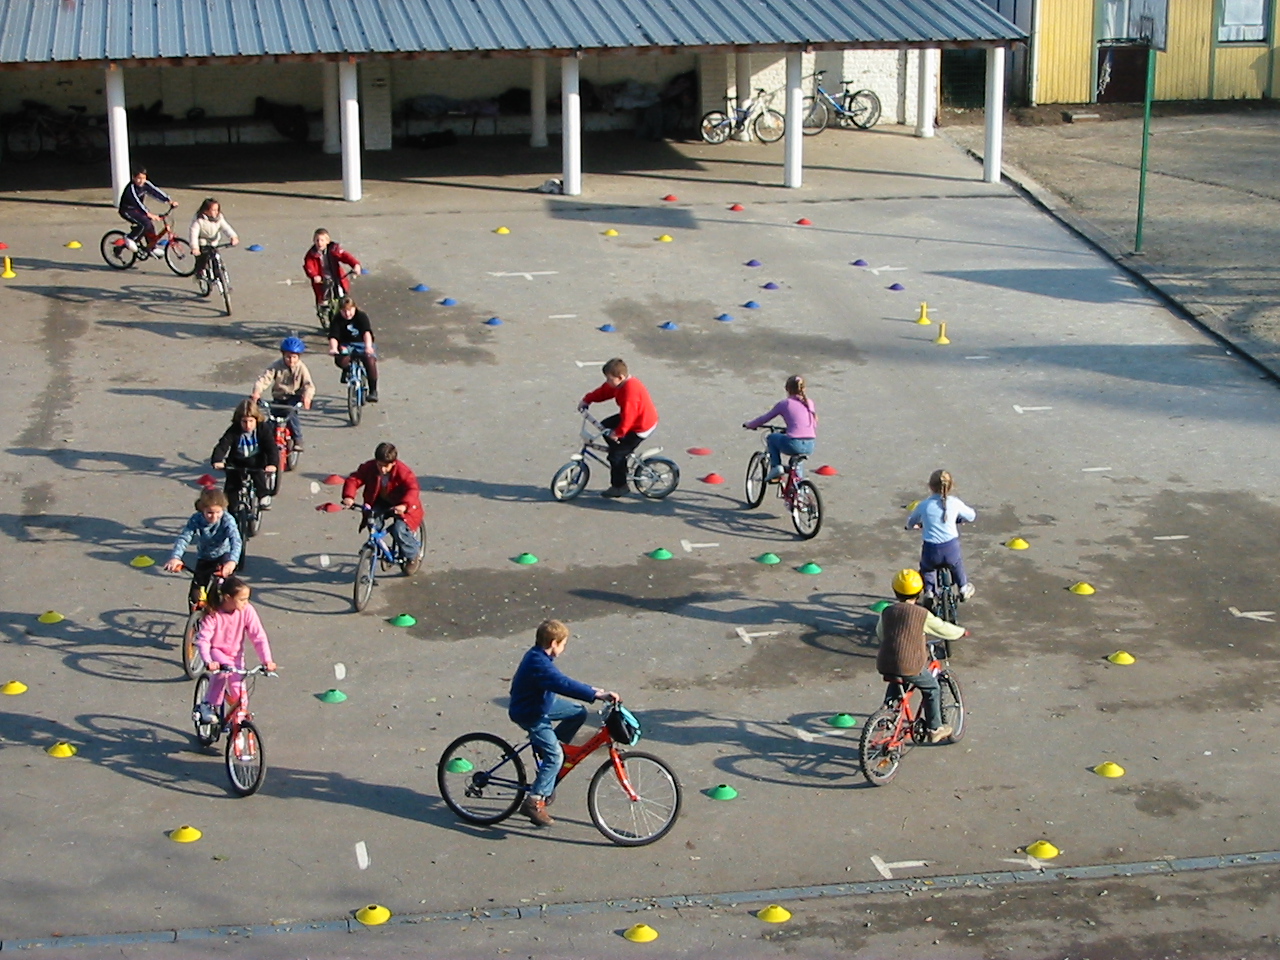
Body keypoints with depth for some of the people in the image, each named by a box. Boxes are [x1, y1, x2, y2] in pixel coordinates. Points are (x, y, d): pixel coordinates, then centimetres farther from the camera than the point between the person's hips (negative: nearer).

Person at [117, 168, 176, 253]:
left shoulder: (146, 184, -8)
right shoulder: (131, 188, -29)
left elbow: (156, 191, -15)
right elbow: (137, 202, -39)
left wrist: (169, 201, -28)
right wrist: (149, 214, -50)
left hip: (138, 209, 7)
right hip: (127, 210, -7)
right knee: (145, 223, -25)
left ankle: (151, 248, 9)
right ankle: (130, 238, -9)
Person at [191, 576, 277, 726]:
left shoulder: (247, 611, -18)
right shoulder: (213, 614, -24)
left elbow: (259, 636, -17)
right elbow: (203, 639, -29)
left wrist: (267, 660, -28)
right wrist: (208, 661, -45)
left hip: (235, 655, 3)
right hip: (216, 651, -3)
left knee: (238, 690, -8)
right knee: (222, 671, -35)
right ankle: (208, 705, -17)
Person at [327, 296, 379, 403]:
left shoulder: (362, 316, -13)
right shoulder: (337, 319, -9)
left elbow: (367, 332, -28)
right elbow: (333, 337, -20)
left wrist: (368, 347, -47)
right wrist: (333, 348, -42)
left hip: (362, 343, -1)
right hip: (346, 345, 1)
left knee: (370, 359, -32)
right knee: (340, 360, -34)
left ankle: (373, 391, -18)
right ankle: (347, 370, 8)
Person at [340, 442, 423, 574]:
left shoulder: (402, 471, -27)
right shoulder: (369, 467, -16)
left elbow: (412, 489, -40)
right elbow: (353, 479, -21)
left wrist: (404, 505, -60)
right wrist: (349, 496, -42)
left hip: (400, 506, -4)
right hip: (381, 503, 4)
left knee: (399, 530, -26)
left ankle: (414, 554, 5)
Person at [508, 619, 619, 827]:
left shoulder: (539, 656, 2)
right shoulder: (539, 664, -31)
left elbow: (560, 682, 16)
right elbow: (564, 685, -41)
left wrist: (590, 690, 14)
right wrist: (597, 695, -46)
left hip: (543, 702, 10)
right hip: (530, 715, -10)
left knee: (578, 712, 12)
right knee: (555, 756, -14)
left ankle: (546, 748, 19)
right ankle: (534, 802, -9)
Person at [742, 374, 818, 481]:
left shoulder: (784, 404, 4)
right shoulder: (809, 403, 15)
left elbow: (765, 419, 12)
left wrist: (749, 424, 29)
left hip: (794, 444, -5)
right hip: (810, 447, 5)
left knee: (771, 438, 24)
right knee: (796, 457, 39)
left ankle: (776, 466, 11)